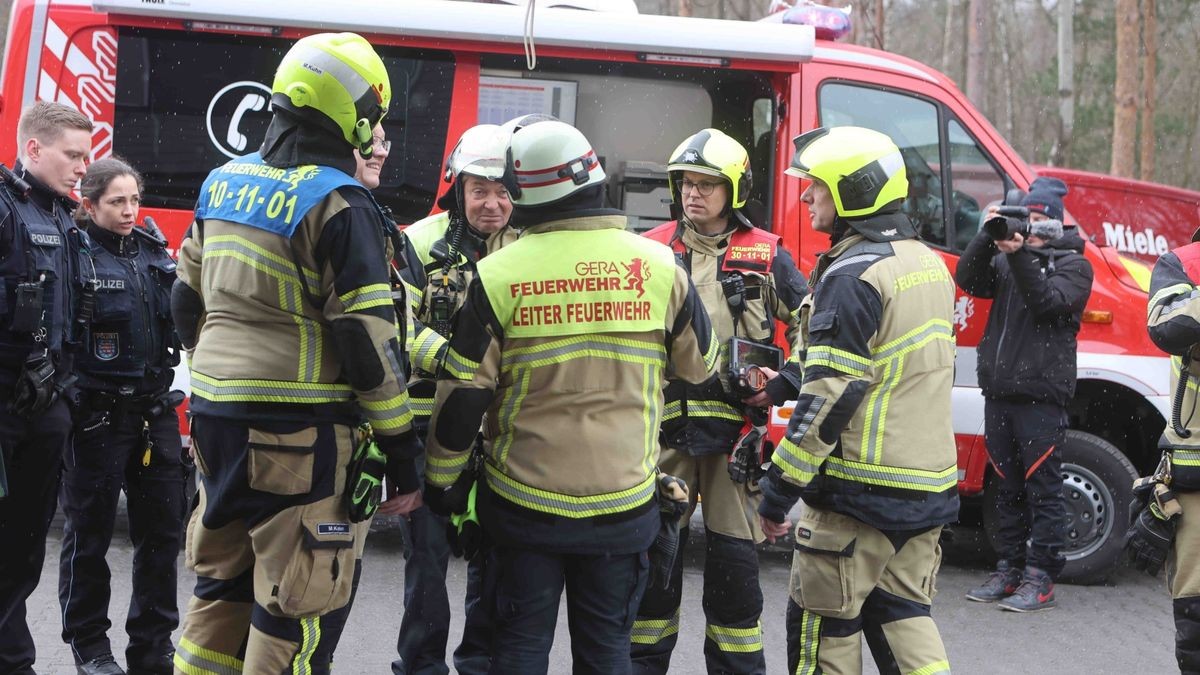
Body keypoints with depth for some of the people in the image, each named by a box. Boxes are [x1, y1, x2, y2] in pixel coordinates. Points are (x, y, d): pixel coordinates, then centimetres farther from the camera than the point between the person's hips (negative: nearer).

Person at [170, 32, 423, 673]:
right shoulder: (339, 205, -15)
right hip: (299, 432, -8)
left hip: (215, 416, 8)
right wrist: (402, 453, -9)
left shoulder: (225, 182, 9)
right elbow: (369, 340, -16)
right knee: (296, 606, 1)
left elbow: (188, 301, 18)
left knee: (223, 581, 20)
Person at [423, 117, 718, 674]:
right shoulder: (658, 265, -6)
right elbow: (699, 365, 9)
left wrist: (443, 479, 6)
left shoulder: (499, 274, -10)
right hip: (622, 502, 1)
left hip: (524, 500, -1)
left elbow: (462, 394, -7)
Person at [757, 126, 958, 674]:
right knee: (901, 615, 15)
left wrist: (778, 490, -16)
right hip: (929, 483, 9)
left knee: (823, 626, 2)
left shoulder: (853, 275, -17)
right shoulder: (927, 263, 12)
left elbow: (829, 396, -21)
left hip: (861, 488, -9)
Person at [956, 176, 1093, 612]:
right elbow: (969, 281, 0)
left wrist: (1020, 256, -21)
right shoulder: (1007, 257, 16)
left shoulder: (1073, 264, 2)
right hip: (998, 388, 5)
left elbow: (1048, 302, -15)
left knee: (1042, 486, -4)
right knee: (1008, 486, 11)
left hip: (1041, 393, -5)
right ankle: (1009, 569, 19)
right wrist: (988, 236, -11)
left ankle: (1041, 577, -2)